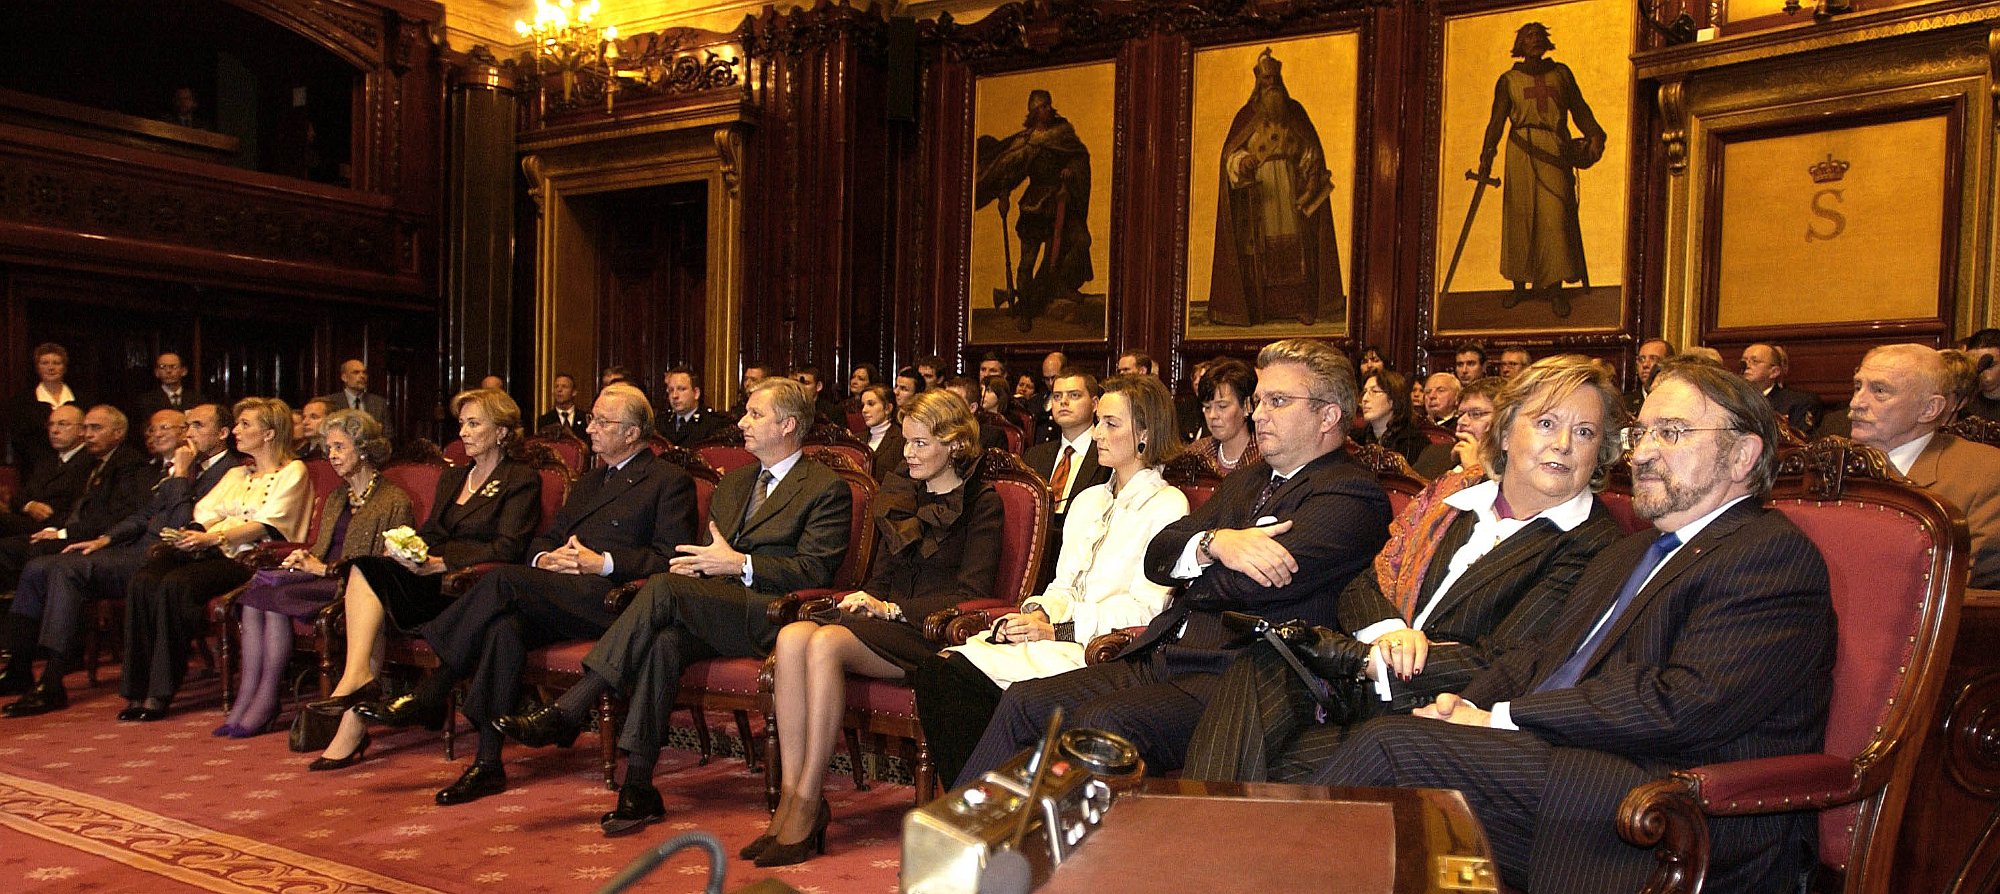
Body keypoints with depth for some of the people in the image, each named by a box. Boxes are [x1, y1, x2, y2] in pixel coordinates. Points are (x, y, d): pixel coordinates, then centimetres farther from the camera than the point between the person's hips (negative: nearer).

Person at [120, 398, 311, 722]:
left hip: (249, 555, -7)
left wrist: (214, 537, -19)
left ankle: (160, 694, -26)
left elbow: (266, 526, -8)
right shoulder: (235, 474, 30)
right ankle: (138, 690, -23)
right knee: (143, 580, -23)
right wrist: (187, 534, -5)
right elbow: (205, 514, 18)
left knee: (176, 584, -32)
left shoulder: (292, 472, 6)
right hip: (210, 551, 7)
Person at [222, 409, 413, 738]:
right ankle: (246, 696, -24)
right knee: (256, 591, -21)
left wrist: (327, 569, -11)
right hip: (322, 578, 7)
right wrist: (304, 559, 2)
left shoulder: (394, 501, -3)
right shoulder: (336, 497, 23)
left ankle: (267, 701, -20)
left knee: (276, 597, -28)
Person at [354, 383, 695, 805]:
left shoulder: (670, 481, 7)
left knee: (504, 579, -28)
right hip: (559, 595, 7)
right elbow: (545, 538, 28)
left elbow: (671, 559, -5)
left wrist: (603, 563, -14)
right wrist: (546, 558, 3)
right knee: (506, 623, -29)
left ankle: (427, 696, -18)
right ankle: (488, 763, -30)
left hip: (608, 596, -6)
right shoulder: (588, 482, 32)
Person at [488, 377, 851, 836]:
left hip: (770, 616, -6)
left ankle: (568, 711, -27)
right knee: (665, 642, -30)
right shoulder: (732, 483, 27)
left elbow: (815, 571, -8)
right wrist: (695, 563, 2)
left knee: (665, 588, -29)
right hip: (711, 612, 6)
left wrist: (739, 563, -15)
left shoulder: (826, 488, 3)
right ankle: (638, 788, -31)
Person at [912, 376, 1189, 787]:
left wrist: (1058, 629, -15)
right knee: (936, 671, -18)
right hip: (1056, 635, 7)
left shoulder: (1167, 505, 0)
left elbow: (1145, 609, -8)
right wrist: (1040, 612, -2)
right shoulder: (1088, 500, 25)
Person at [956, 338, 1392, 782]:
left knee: (1101, 722, -29)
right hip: (1162, 660, 8)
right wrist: (1214, 542, -11)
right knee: (1024, 701, -4)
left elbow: (1244, 584, -17)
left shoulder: (1353, 496, -5)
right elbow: (1158, 557, 10)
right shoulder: (1245, 482, 22)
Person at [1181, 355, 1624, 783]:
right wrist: (1390, 634, -13)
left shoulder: (1592, 544, -3)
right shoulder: (1454, 492, 14)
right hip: (1366, 692, 5)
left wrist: (1358, 658, -15)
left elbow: (1503, 665, -12)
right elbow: (1365, 584, 12)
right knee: (1260, 665, -26)